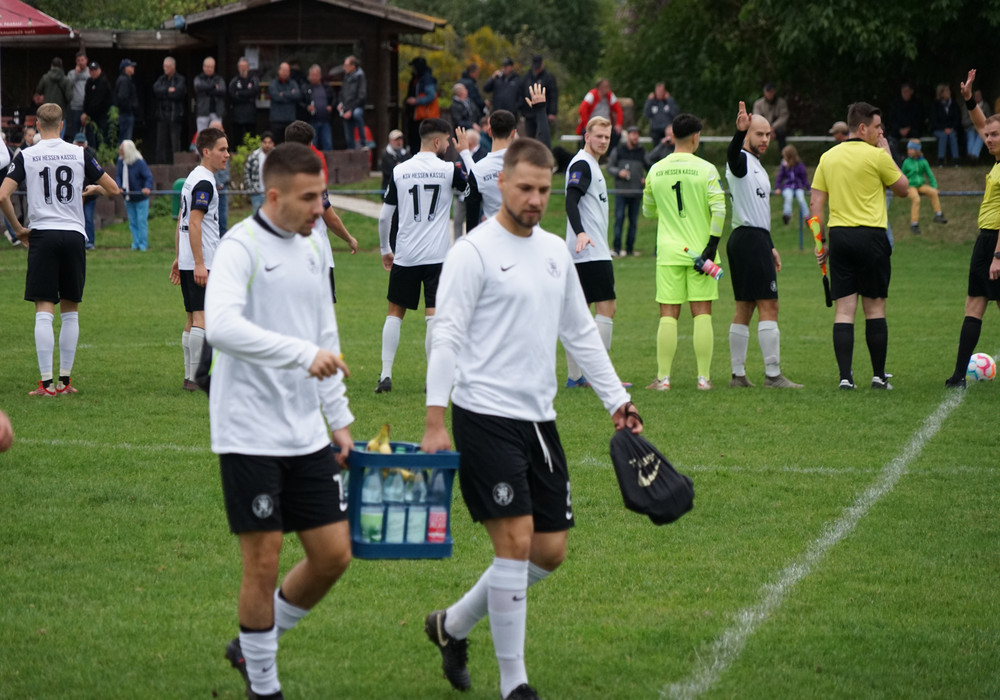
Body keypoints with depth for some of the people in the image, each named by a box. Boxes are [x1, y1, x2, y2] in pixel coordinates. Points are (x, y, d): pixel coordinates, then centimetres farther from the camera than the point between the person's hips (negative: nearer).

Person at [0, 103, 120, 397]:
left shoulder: (25, 156, -1)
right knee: (70, 312, 10)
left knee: (44, 311, -3)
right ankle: (65, 380, 12)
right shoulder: (80, 154, 2)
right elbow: (113, 189, 6)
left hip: (42, 235, -1)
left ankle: (46, 382, -8)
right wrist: (94, 188, 29)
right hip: (74, 235, 1)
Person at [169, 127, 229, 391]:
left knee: (193, 319, 11)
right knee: (202, 318, -10)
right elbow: (194, 223, -20)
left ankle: (190, 376, 13)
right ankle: (196, 377, -11)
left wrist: (179, 258, 25)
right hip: (200, 263, -10)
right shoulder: (204, 182, -13)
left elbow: (181, 221, 22)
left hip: (189, 261, 10)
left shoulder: (193, 179, 17)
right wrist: (199, 264, -22)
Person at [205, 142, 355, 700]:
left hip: (307, 434, 7)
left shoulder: (309, 249, 13)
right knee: (263, 562, -2)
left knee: (334, 554, 5)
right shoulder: (241, 247, -11)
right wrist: (303, 353, -35)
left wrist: (340, 419, 19)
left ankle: (253, 646, 25)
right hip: (250, 436, -7)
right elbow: (222, 325, -29)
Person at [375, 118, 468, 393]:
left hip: (404, 256, 2)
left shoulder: (399, 171, 1)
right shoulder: (449, 170, -6)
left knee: (395, 312, 13)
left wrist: (385, 250, 18)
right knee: (434, 315, -1)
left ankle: (386, 375, 8)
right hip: (438, 256, -2)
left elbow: (384, 216, 5)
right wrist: (466, 151, 18)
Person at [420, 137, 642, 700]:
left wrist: (618, 401, 16)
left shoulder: (556, 251, 13)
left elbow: (581, 333, 21)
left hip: (540, 419, 7)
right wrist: (435, 422, -18)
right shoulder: (474, 252, -8)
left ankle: (453, 625, 27)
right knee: (516, 543, -11)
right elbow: (448, 337, -12)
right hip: (485, 416, -7)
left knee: (550, 552, 7)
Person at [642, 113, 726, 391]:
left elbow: (648, 211, 16)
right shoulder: (706, 169, -5)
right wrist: (711, 247, -10)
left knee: (668, 315, 3)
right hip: (699, 249, -2)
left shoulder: (655, 171, 4)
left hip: (668, 253, 2)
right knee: (702, 313, 3)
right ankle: (704, 377, 2)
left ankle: (663, 378, 0)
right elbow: (719, 209, -14)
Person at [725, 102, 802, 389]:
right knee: (768, 307, -12)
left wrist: (769, 246, 29)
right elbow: (732, 153, -34)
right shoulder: (741, 161, -8)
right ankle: (773, 374, -14)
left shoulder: (757, 167, 22)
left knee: (744, 309, 9)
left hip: (753, 240, 10)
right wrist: (740, 131, -53)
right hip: (750, 239, -10)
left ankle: (738, 374, 11)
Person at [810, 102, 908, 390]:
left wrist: (821, 242, 13)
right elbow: (902, 189, 6)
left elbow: (815, 203, 8)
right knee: (875, 308, 6)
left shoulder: (828, 157, 8)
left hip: (838, 236, 4)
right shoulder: (877, 156, -7)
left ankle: (845, 376, -5)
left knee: (844, 309, 2)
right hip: (870, 236, -4)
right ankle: (879, 376, 11)